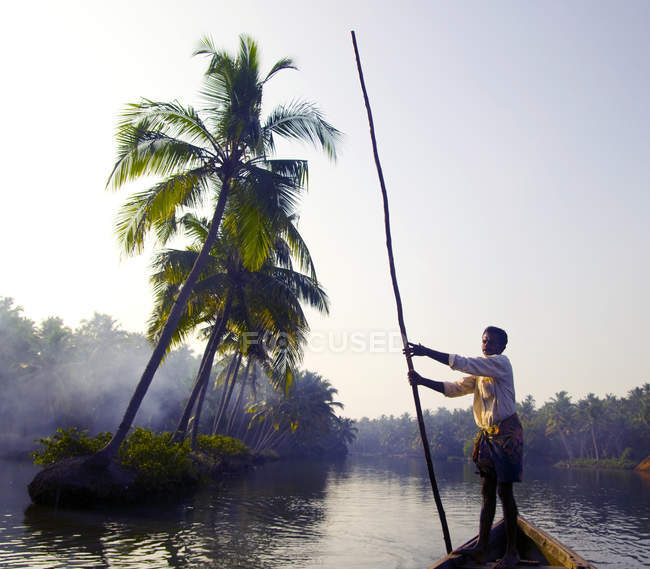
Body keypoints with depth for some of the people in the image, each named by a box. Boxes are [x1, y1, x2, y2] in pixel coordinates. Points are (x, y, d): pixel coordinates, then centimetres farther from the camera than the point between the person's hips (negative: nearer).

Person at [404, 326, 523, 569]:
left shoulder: (501, 363, -10)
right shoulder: (480, 372, 16)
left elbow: (463, 363, -21)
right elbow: (454, 388, 9)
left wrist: (426, 352, -23)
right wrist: (423, 381, -4)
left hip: (506, 433, -8)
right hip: (487, 434, 8)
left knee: (504, 491, -4)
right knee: (487, 491, 8)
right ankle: (481, 547, 11)